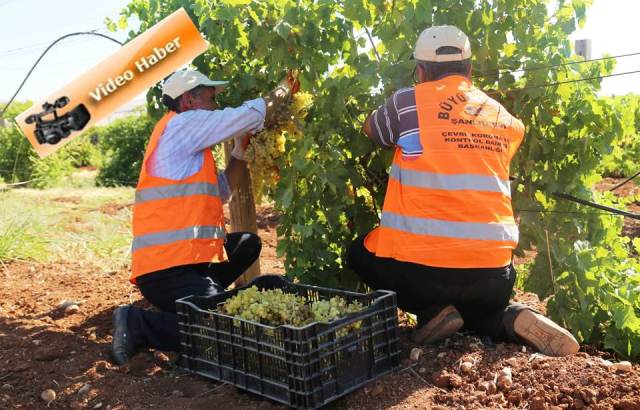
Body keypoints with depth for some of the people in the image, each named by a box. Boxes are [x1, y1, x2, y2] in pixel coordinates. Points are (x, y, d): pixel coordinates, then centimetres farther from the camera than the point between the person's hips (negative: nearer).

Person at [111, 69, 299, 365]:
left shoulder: (190, 146, 23)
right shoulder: (182, 124, -6)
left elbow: (220, 191, 23)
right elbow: (252, 114, -6)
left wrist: (240, 149, 19)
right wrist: (284, 90, 11)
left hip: (188, 258, 10)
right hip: (167, 268, -10)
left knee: (248, 243, 21)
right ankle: (137, 324, -7)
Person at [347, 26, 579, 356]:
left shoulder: (408, 101, 0)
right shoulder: (505, 119, 11)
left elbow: (370, 130, 17)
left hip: (423, 264, -4)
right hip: (492, 272, 5)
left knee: (359, 253, 25)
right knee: (479, 308, 36)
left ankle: (432, 312, 4)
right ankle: (511, 320, 1)